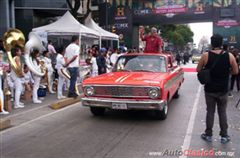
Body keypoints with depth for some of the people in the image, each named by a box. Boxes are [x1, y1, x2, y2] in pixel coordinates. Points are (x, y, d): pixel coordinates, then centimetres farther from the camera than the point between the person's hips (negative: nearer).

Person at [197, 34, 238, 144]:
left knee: (210, 112, 11)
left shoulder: (205, 56, -11)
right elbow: (235, 72, 0)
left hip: (209, 89, -1)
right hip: (223, 90, 1)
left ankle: (208, 135, 19)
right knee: (222, 112, 12)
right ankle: (224, 136, 19)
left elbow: (198, 70, -2)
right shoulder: (229, 56, -8)